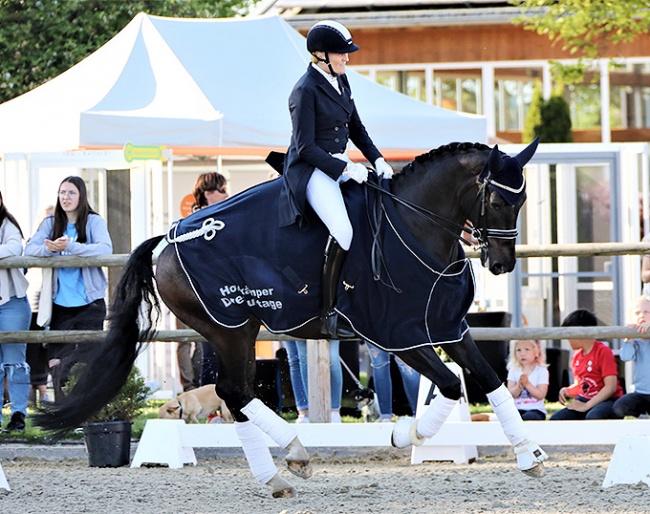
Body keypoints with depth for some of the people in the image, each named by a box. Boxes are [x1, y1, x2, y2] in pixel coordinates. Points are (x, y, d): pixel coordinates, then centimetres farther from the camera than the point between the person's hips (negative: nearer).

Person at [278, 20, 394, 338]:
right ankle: (328, 315, -22)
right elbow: (305, 148, -17)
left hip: (340, 165, 9)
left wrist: (377, 160, 5)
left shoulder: (340, 81, 11)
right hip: (311, 170, -9)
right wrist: (345, 169, -20)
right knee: (343, 231, -26)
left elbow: (356, 128, 19)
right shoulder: (305, 91, -15)